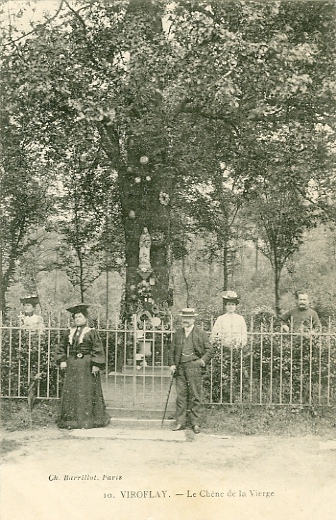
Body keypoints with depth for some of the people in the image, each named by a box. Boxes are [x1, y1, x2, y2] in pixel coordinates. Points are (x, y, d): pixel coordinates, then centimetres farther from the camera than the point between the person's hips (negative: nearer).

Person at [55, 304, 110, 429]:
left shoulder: (91, 332, -4)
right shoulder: (70, 333, 11)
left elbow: (98, 349, -8)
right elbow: (61, 348, 18)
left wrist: (96, 365, -15)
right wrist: (62, 360, 5)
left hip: (86, 365, -5)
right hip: (71, 365, 5)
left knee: (86, 393, -2)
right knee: (70, 392, 7)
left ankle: (87, 419, 7)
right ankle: (72, 419, 16)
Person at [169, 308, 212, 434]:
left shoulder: (201, 333, 4)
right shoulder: (178, 333, 14)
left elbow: (208, 350, 6)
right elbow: (172, 350, 18)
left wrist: (203, 361, -9)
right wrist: (172, 364, 6)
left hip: (194, 367, -3)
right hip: (180, 367, 3)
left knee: (195, 396, -1)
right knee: (181, 395, 4)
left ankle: (196, 423, 6)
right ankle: (180, 422, 11)